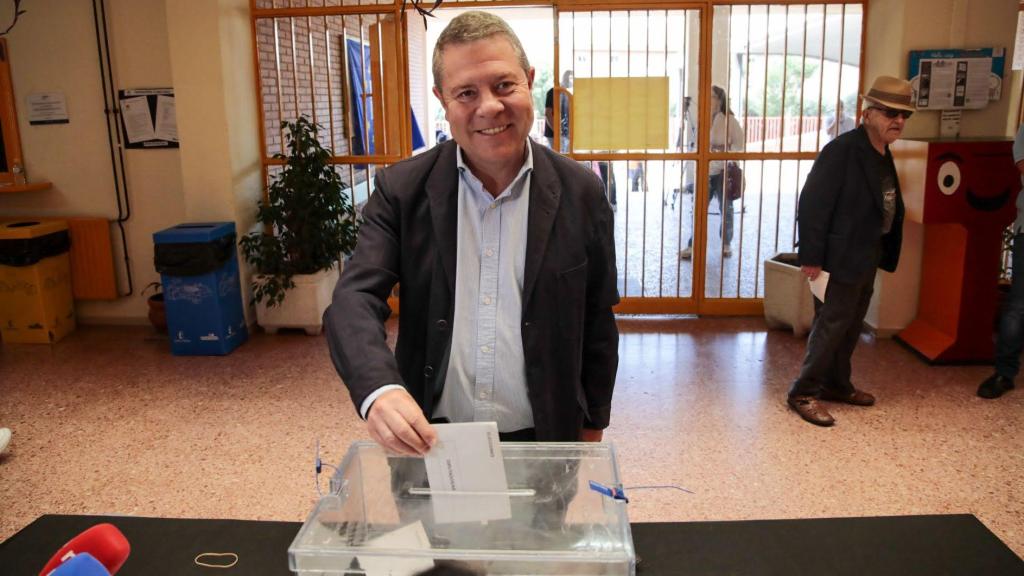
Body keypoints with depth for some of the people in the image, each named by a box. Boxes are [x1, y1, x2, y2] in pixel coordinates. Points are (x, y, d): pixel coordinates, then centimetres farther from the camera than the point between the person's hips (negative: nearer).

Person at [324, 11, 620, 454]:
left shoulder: (580, 193, -7)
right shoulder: (402, 189, -7)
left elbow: (597, 324, 1)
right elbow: (355, 299, -16)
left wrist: (591, 426, 7)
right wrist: (379, 390, -35)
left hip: (541, 442, 0)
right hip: (425, 440, 1)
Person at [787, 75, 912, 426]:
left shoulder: (882, 155, 10)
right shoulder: (842, 150, -17)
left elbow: (887, 208, 13)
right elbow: (812, 204, -21)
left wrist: (884, 254, 10)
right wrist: (812, 258, -22)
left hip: (867, 258, 9)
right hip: (841, 259, -9)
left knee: (850, 326, 17)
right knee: (831, 325, -3)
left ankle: (836, 384, 31)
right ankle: (804, 393, 8)